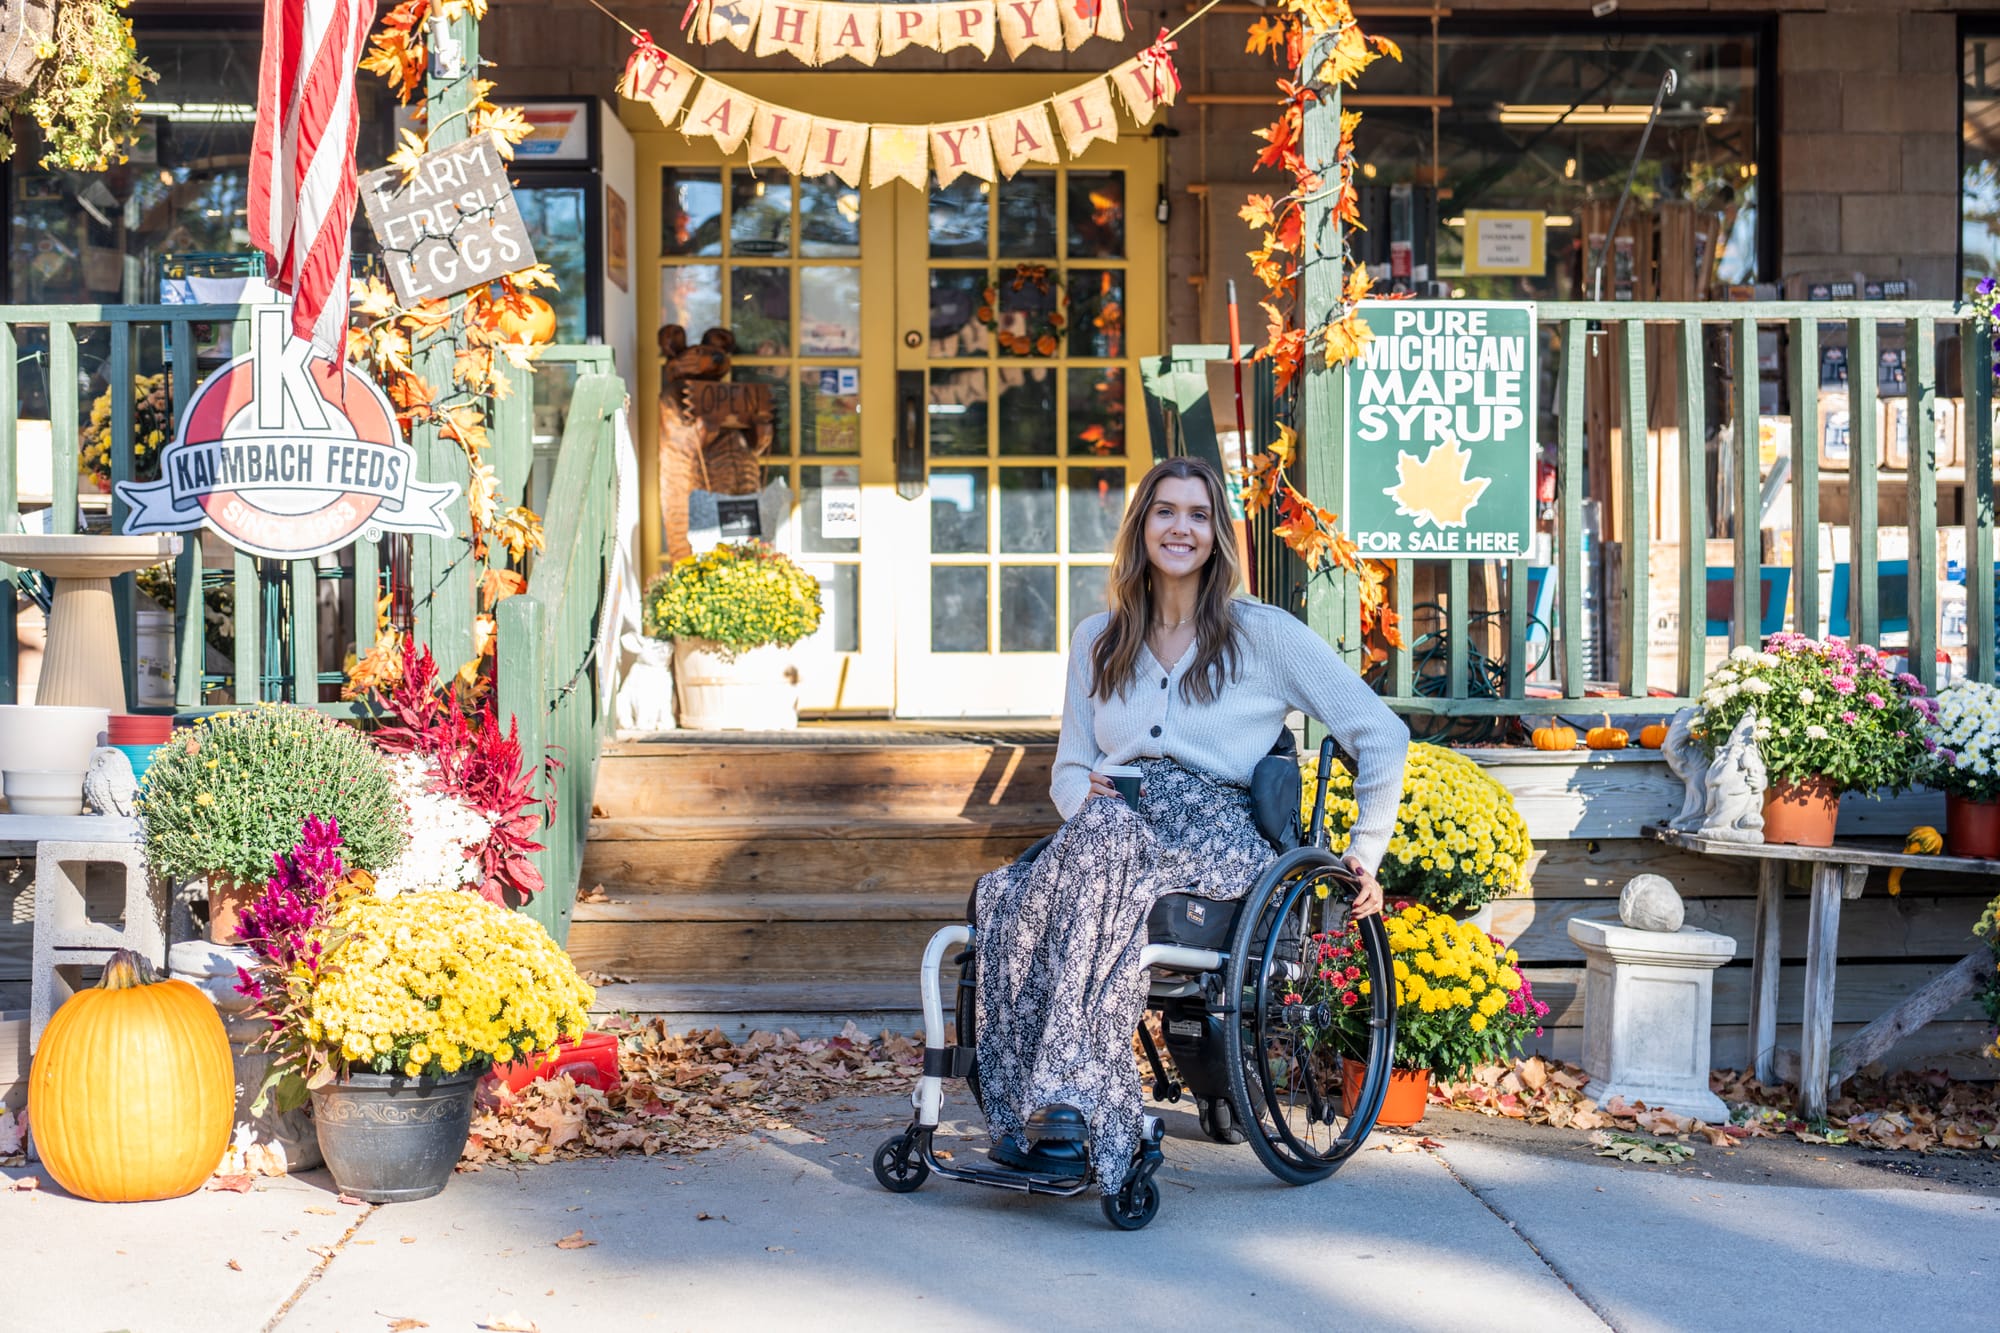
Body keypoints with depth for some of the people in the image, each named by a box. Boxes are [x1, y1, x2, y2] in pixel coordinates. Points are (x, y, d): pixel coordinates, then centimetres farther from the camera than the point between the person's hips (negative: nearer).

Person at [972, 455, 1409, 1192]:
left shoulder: (1263, 633, 8)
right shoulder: (1097, 640, 21)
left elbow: (1382, 735, 10)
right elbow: (1069, 770, 22)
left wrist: (1366, 854, 7)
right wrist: (1086, 794, -2)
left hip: (1216, 832, -3)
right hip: (1110, 826, 4)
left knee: (1105, 842, -39)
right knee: (1000, 895, -33)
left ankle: (1061, 1111, -41)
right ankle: (1081, 1117, -37)